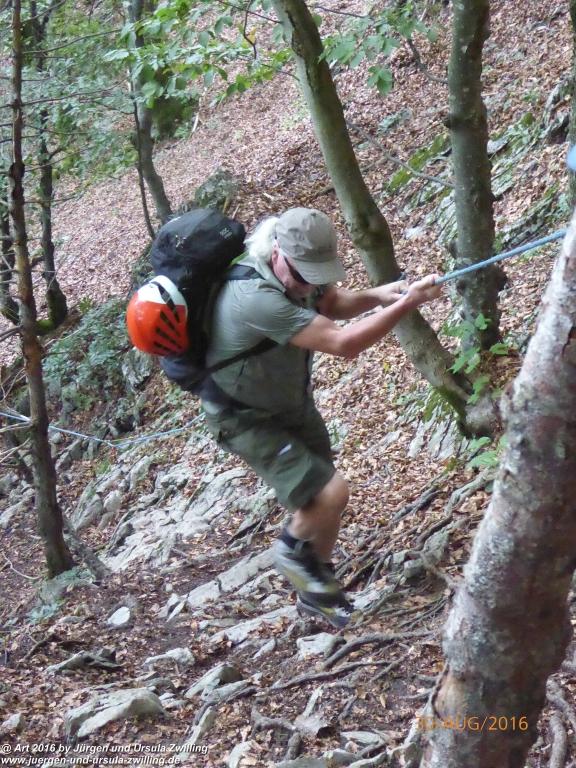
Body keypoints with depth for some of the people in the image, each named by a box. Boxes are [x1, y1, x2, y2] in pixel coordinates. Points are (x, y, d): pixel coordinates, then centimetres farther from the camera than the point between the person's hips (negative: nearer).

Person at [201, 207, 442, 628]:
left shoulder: (296, 272, -13)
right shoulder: (257, 298, -39)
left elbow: (334, 302, 8)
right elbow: (343, 343, -41)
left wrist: (376, 296, -13)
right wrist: (407, 303, -36)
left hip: (294, 403, 8)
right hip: (248, 420, -8)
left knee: (324, 500, 14)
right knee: (330, 492, -18)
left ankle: (315, 588, 37)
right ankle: (293, 550, 14)